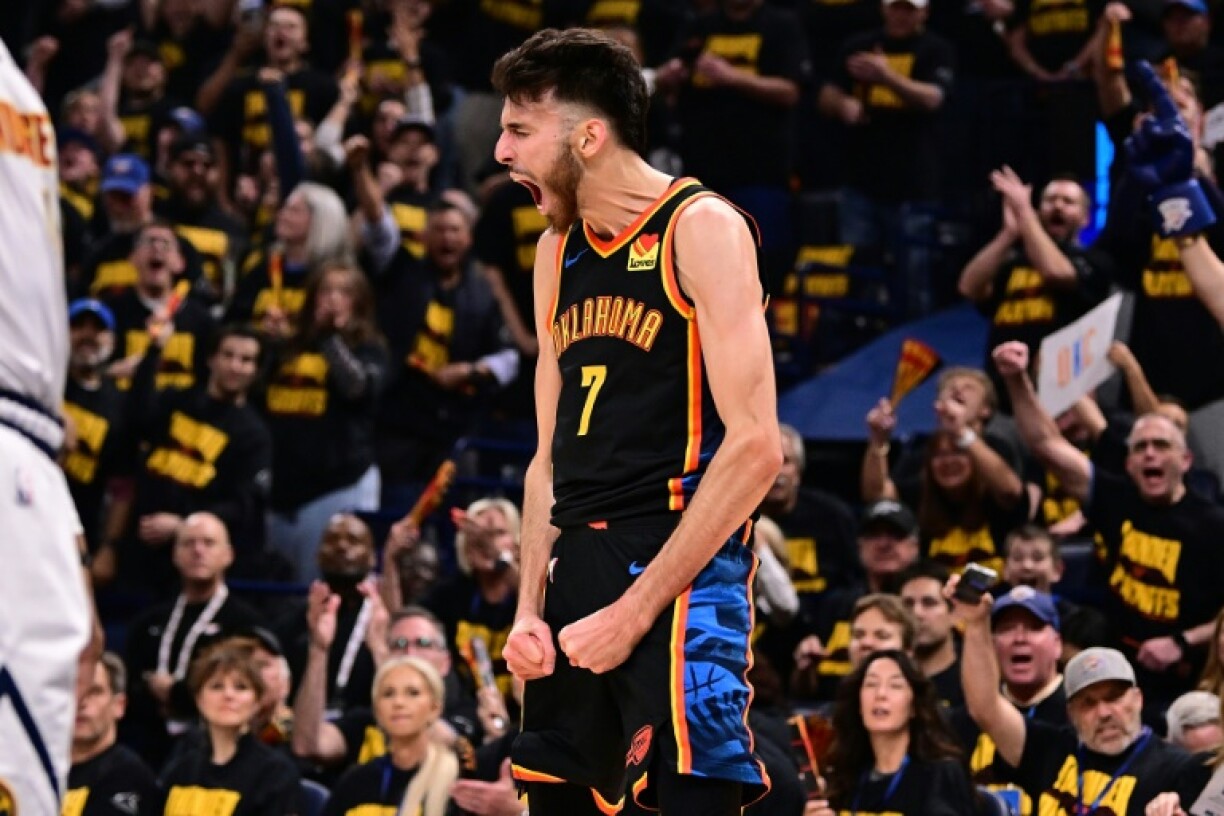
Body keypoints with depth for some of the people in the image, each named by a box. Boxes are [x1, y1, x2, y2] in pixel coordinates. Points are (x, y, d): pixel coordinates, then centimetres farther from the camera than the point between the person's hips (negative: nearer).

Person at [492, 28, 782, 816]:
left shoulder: (701, 228, -7)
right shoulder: (558, 253, 16)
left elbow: (756, 447, -15)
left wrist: (636, 609, -17)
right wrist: (528, 609, 6)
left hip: (681, 572, -8)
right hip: (577, 567, 8)